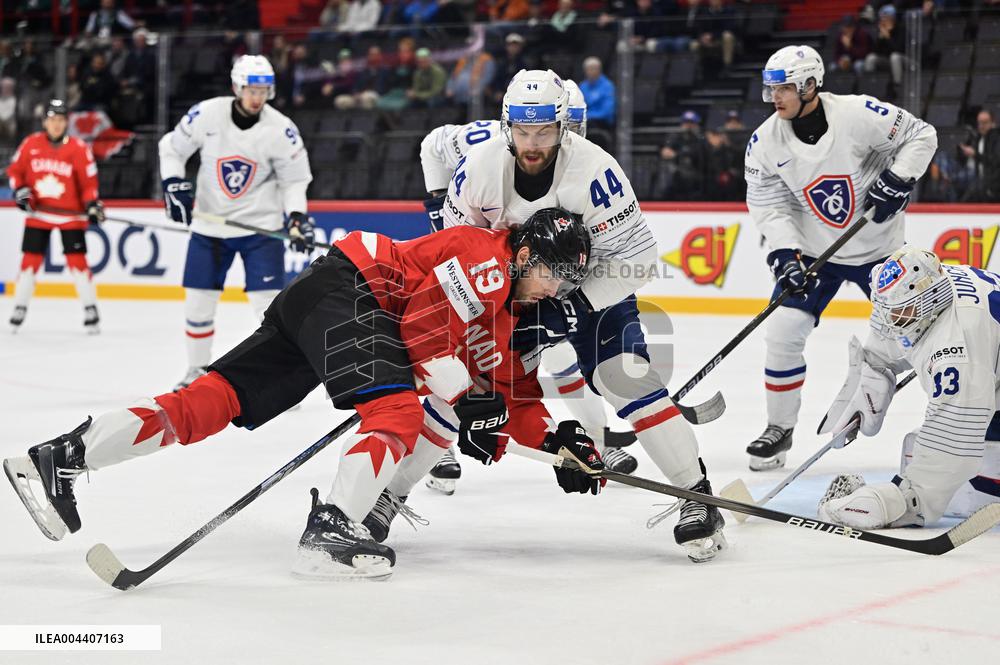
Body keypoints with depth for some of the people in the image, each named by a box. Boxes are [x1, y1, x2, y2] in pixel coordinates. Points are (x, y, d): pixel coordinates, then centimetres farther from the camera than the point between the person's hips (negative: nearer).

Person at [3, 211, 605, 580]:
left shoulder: (504, 315, 20)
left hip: (315, 308, 9)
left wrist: (557, 438, 10)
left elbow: (511, 394, 22)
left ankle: (64, 456, -6)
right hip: (345, 289, -9)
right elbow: (425, 322, -20)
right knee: (399, 412, -20)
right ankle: (331, 532, -36)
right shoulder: (487, 257, -9)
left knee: (217, 401, -1)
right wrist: (468, 402, -14)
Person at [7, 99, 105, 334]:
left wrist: (92, 204, -17)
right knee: (30, 260, 5)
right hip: (37, 213, 2)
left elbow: (89, 182, -5)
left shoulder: (79, 148, -7)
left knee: (77, 260, -5)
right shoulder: (30, 144, -1)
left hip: (70, 215, -2)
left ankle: (90, 309, 3)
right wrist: (20, 191, -6)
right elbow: (15, 170, 9)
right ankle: (19, 307, 17)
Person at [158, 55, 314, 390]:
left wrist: (297, 216, -14)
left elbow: (294, 177, 0)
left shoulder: (281, 129, -12)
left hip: (260, 224, -2)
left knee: (269, 303, -10)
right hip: (209, 224, 2)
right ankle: (198, 370, 26)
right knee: (198, 303, 6)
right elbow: (172, 147, 4)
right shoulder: (206, 114, -11)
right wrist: (174, 184, -9)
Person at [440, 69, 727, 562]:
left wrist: (574, 308, -30)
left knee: (626, 379, -22)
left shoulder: (594, 171, -29)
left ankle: (697, 498, -16)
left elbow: (638, 257, -25)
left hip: (591, 289, -3)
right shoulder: (479, 167, -18)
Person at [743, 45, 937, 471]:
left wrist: (898, 179, -21)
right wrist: (784, 253, -19)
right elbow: (766, 202, -7)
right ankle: (779, 429, 6)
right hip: (813, 251, 2)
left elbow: (921, 136, -10)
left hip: (879, 247, -2)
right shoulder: (766, 141, -11)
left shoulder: (858, 114, -21)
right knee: (783, 332, -9)